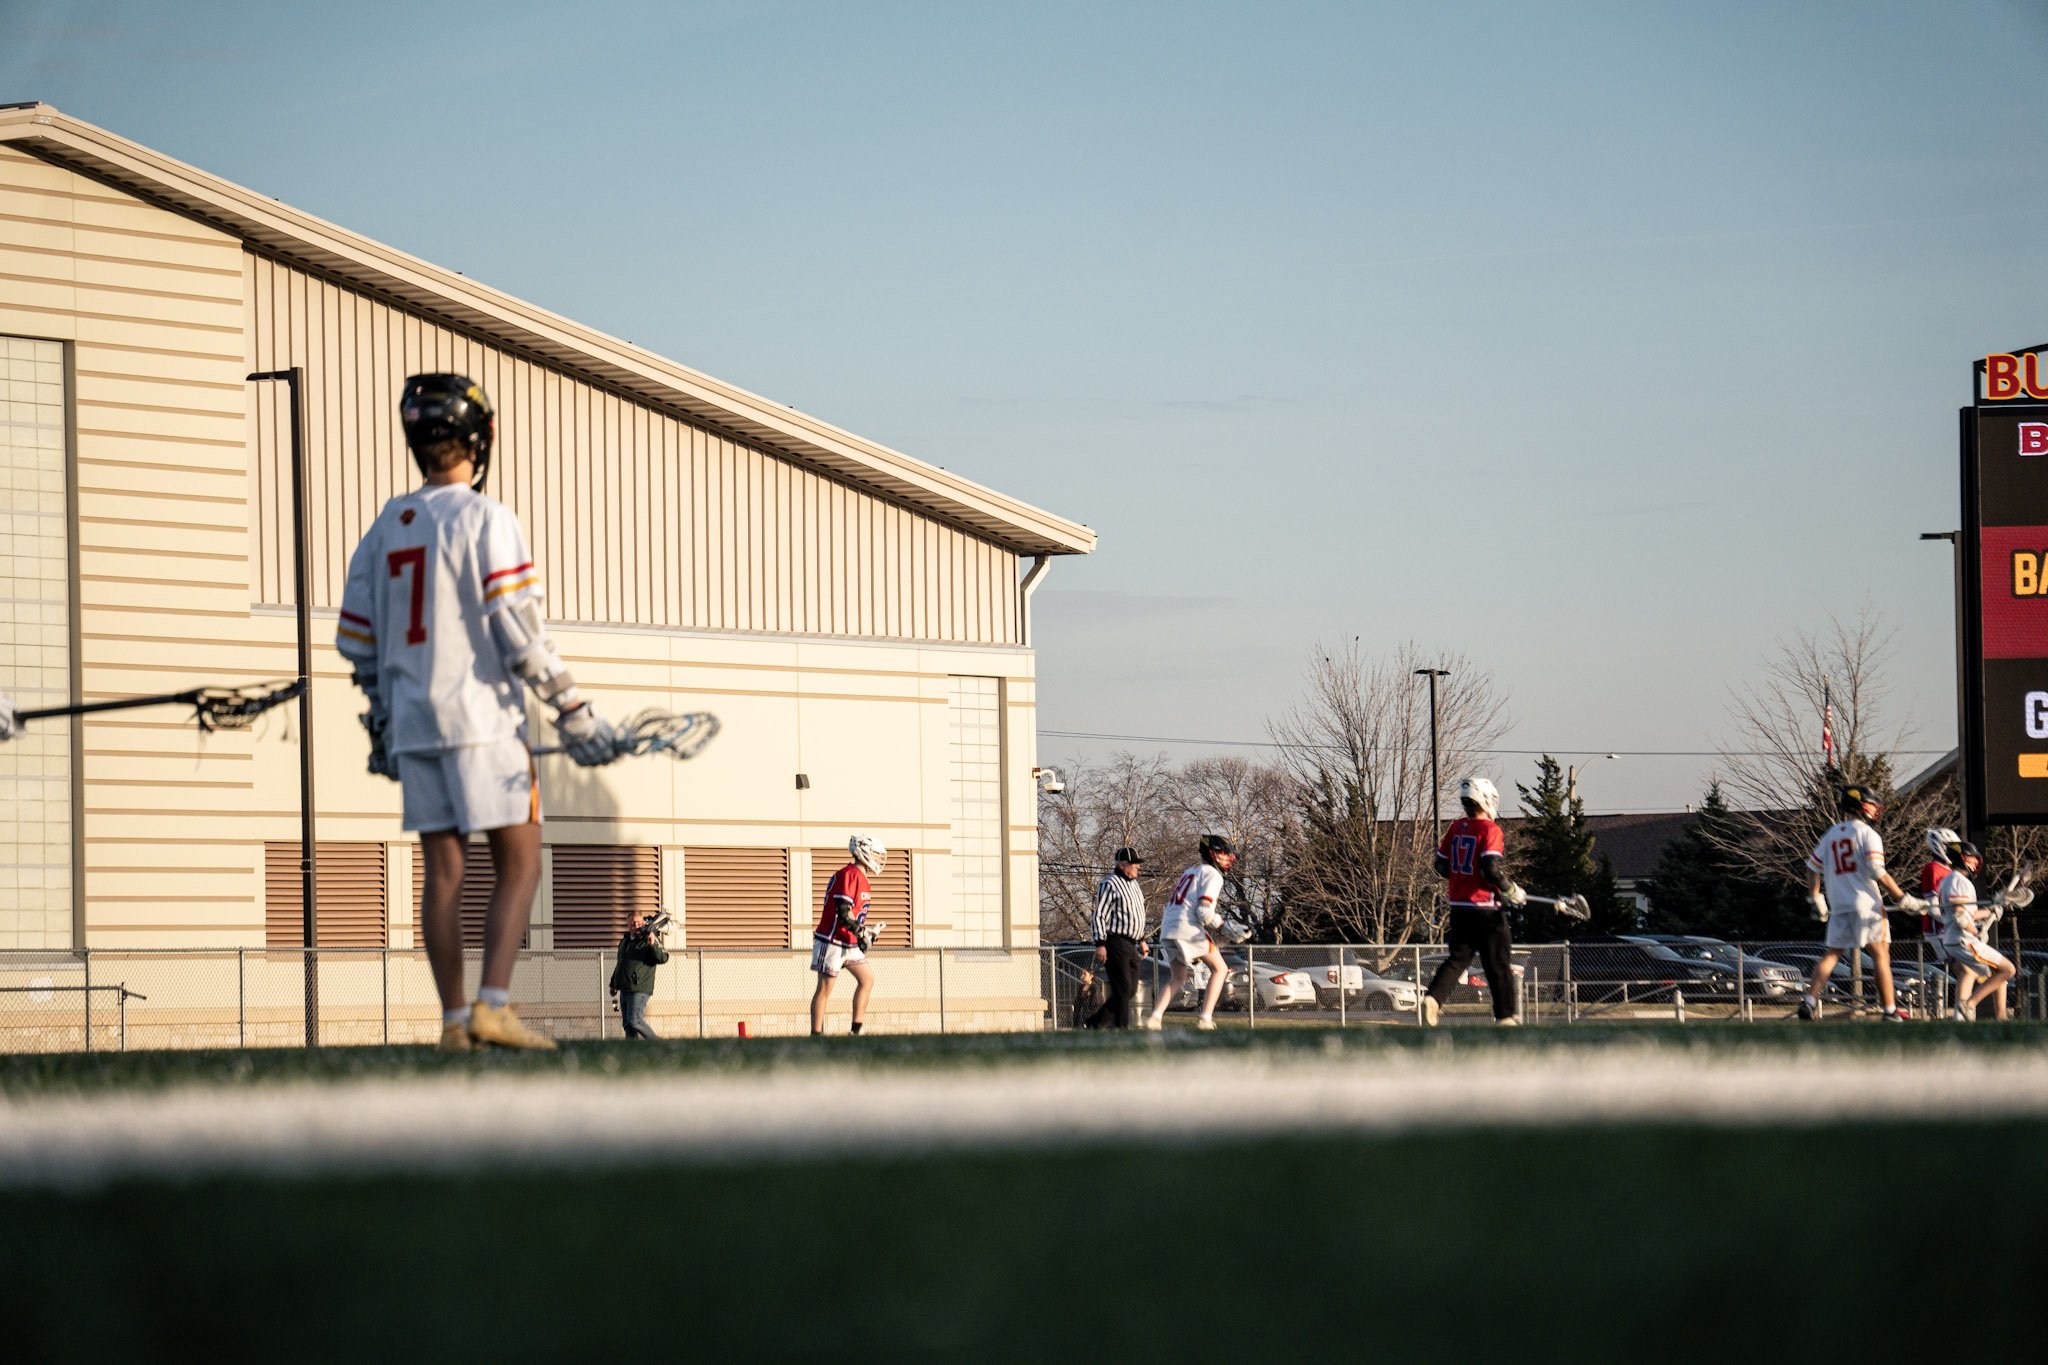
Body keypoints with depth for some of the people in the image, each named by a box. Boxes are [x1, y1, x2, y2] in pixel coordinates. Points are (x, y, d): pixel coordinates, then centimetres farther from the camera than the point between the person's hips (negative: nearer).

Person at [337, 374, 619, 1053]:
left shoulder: (386, 526, 10)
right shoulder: (486, 518, -9)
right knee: (518, 862, 0)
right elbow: (516, 628, -15)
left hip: (412, 721, 6)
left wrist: (381, 726, 25)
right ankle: (494, 1004, -12)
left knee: (442, 871, 7)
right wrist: (575, 715, -11)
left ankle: (454, 1021, 6)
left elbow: (356, 638, 14)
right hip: (481, 717, -6)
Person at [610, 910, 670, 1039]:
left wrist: (653, 945, -35)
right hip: (624, 990, 8)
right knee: (627, 1024, 7)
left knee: (635, 1021, -17)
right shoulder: (625, 941, 16)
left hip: (639, 989, -8)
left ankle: (658, 1044, -4)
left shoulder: (649, 940, -6)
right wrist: (613, 984, 31)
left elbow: (663, 958, -20)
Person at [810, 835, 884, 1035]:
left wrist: (863, 933, 11)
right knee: (825, 988, -4)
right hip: (831, 941, -10)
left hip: (849, 943, 10)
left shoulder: (860, 877, 13)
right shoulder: (850, 875, -18)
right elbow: (842, 911, -25)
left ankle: (857, 1030, 12)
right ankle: (816, 1036, -1)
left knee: (867, 978, 10)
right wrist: (861, 932, -20)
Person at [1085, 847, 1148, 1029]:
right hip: (1115, 943, -9)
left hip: (1131, 945, 9)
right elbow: (1099, 916, -13)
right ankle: (1121, 1028, -10)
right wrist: (1100, 944, -19)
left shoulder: (1133, 883, 18)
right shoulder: (1109, 884, -10)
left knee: (1130, 990, 9)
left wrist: (1141, 940, 25)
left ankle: (1095, 1022, 18)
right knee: (1122, 988, -11)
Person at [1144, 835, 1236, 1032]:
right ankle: (1206, 1019, -7)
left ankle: (1155, 1017, -3)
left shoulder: (1190, 872, 26)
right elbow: (1204, 911, -14)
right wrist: (1224, 926, -7)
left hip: (1168, 927, 8)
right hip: (1189, 928, -8)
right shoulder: (1212, 874, -1)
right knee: (1220, 969, 4)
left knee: (1178, 978, 16)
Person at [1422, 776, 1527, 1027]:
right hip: (1486, 908, -6)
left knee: (1458, 957, 11)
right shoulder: (1490, 830, -13)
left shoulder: (1455, 828, 7)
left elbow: (1441, 867, 11)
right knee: (1498, 962, 5)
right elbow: (1492, 870, -22)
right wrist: (1513, 891, -9)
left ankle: (1433, 997, -10)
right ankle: (1505, 1015, 10)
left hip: (1459, 906, 6)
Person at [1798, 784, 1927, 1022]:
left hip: (1839, 906, 6)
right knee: (1880, 954, -1)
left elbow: (1813, 868, 15)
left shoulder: (1831, 834, 14)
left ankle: (1809, 1001, -4)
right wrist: (1904, 899, -10)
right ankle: (1890, 1010, -3)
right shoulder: (1866, 833, -6)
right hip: (1866, 904, -6)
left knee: (1832, 954, 9)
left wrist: (1816, 900, 22)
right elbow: (1879, 874, -14)